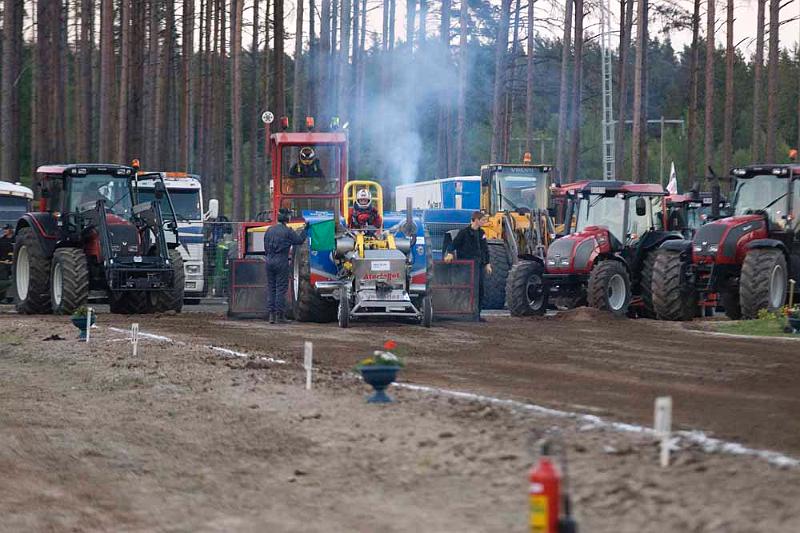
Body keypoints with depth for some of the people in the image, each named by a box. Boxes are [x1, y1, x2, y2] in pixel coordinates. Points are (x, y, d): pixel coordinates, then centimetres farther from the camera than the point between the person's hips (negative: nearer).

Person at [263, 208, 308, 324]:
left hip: (269, 261, 5)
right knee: (281, 288, -1)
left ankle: (271, 314, 6)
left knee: (271, 287, 9)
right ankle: (280, 315, -1)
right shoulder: (287, 231, -8)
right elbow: (299, 240, -1)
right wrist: (305, 229, 11)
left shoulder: (269, 231, 10)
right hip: (281, 262, -5)